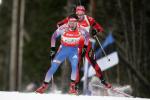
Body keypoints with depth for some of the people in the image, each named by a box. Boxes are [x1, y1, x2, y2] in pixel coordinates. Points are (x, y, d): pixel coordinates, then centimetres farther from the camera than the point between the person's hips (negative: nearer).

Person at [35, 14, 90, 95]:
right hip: (63, 49, 0)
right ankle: (44, 85, 5)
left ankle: (73, 86, -12)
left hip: (74, 50, 0)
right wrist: (53, 48, -6)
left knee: (75, 66, -24)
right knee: (53, 67, -8)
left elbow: (87, 35, 4)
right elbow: (54, 36, -5)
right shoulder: (63, 28, -22)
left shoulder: (80, 30, -19)